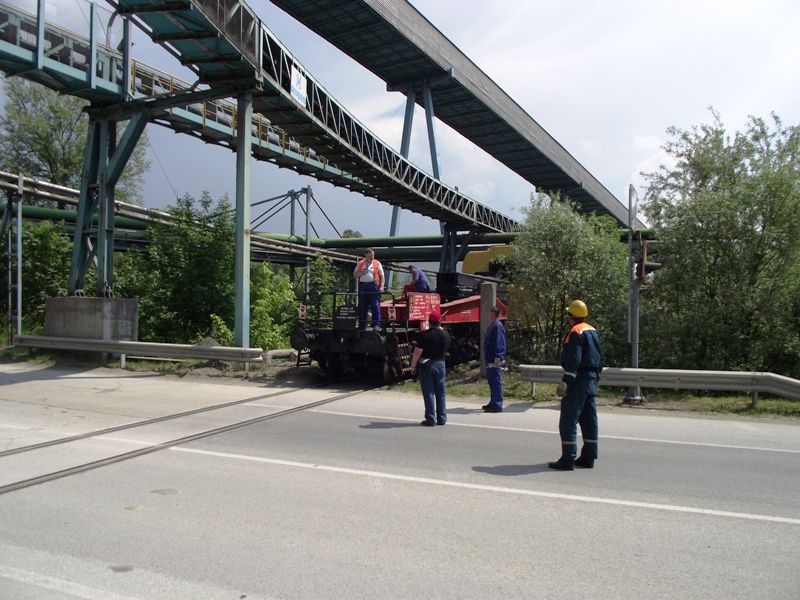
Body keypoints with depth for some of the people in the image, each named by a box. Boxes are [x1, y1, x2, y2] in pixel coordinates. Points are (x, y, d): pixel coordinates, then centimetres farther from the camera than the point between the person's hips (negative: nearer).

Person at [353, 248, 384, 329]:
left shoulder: (377, 263, 10)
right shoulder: (360, 264, 16)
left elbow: (382, 276, 6)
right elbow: (354, 275, 16)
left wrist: (381, 286, -6)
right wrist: (361, 273, -5)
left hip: (373, 285, -2)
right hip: (362, 286, 3)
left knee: (375, 306, -8)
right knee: (362, 307, 5)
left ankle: (376, 324, -7)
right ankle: (363, 325, 12)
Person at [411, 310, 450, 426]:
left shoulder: (425, 335, -14)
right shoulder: (445, 335, 1)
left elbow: (417, 352, -15)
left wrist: (413, 366, -3)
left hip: (426, 365, -4)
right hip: (440, 364, 4)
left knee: (428, 393, 0)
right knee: (440, 393, 11)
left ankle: (430, 420, 2)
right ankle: (442, 418, 15)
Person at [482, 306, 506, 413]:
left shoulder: (497, 326, -16)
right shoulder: (492, 325, 16)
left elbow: (499, 343, -22)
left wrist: (497, 358, -26)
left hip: (495, 361, -11)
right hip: (490, 360, 11)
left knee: (496, 382, -6)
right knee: (492, 382, 17)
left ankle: (497, 406, -3)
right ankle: (493, 403, 26)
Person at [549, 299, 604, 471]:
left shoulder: (575, 332, -14)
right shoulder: (593, 331, 14)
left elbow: (573, 361, -21)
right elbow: (600, 358, 19)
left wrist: (565, 382, -20)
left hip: (578, 381, -10)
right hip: (592, 380, 10)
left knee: (568, 420, -5)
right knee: (589, 420, 12)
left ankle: (567, 459, -5)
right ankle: (588, 457, 18)